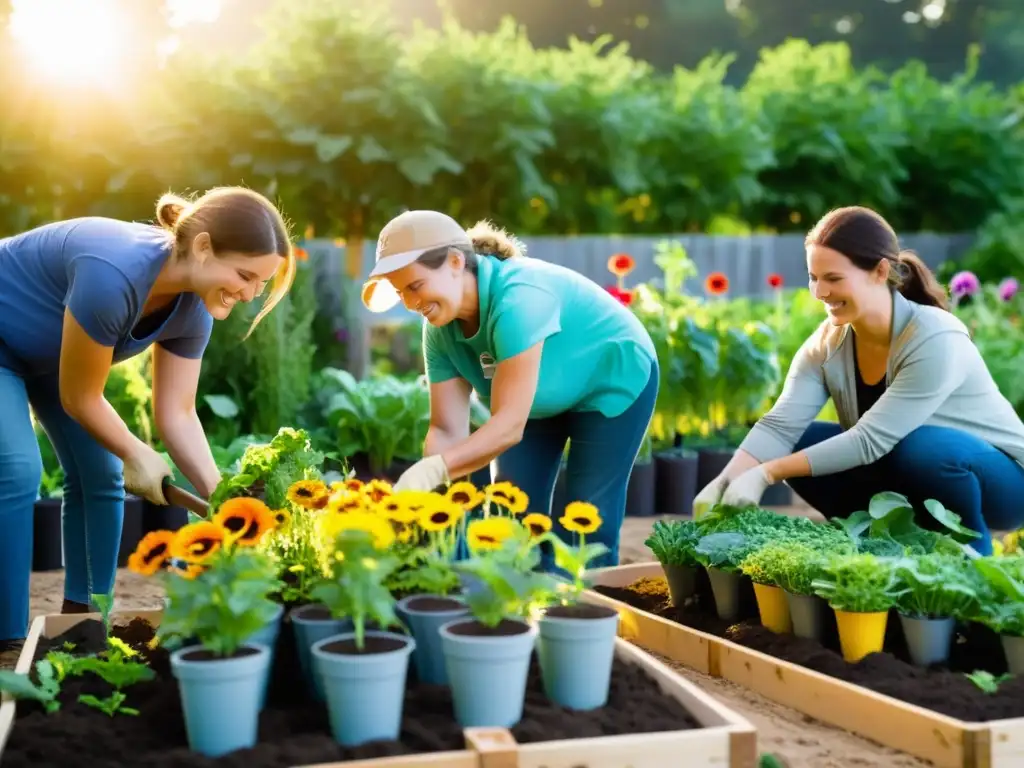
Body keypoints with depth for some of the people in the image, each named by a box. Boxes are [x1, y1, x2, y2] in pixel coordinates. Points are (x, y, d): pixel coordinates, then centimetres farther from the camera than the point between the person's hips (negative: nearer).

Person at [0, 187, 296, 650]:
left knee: (101, 476, 2)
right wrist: (136, 456, -14)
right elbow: (79, 398, -28)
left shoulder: (193, 308, -17)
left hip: (48, 352, 8)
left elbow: (177, 414, -13)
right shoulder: (114, 275, -42)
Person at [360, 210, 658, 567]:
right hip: (542, 399, 6)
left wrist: (433, 470, -55)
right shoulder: (440, 330, -17)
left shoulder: (518, 298, -39)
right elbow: (447, 430, -19)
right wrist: (422, 484, -39)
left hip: (613, 383, -6)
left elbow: (510, 425, -43)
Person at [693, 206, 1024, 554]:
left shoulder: (935, 340, -29)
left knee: (917, 447, -37)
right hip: (913, 478, 6)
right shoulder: (828, 342, -10)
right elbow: (780, 425, -20)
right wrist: (724, 482, -37)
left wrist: (766, 474, -36)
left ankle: (969, 549, -9)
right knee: (798, 444, -13)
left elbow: (870, 440, -34)